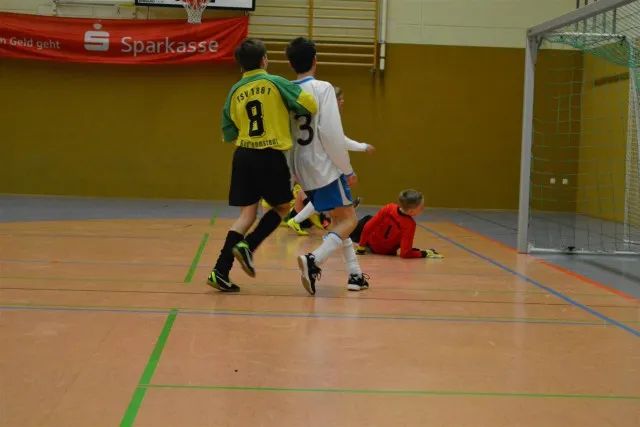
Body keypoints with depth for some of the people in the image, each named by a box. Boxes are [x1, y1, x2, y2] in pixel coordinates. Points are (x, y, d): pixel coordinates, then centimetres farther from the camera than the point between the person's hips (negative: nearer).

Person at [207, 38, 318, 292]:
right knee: (282, 208, 17)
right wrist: (306, 115, 13)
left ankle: (220, 272, 0)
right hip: (271, 157, -4)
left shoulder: (235, 92, 7)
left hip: (244, 156, 4)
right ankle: (247, 246, -3)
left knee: (247, 214, 9)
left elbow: (229, 133, 11)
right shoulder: (275, 83, -4)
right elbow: (309, 104, -9)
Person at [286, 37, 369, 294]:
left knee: (338, 220, 19)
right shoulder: (322, 88, -12)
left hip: (302, 168, 7)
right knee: (348, 220, 2)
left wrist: (291, 172, 17)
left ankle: (355, 275, 20)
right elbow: (331, 133, -17)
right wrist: (348, 169, -8)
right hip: (325, 166, -7)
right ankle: (314, 261, -20)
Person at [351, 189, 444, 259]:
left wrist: (361, 247, -9)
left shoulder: (389, 208, -31)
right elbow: (405, 253, -35)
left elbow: (368, 227, -22)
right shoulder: (410, 225, -36)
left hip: (370, 241, 0)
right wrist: (425, 253, -24)